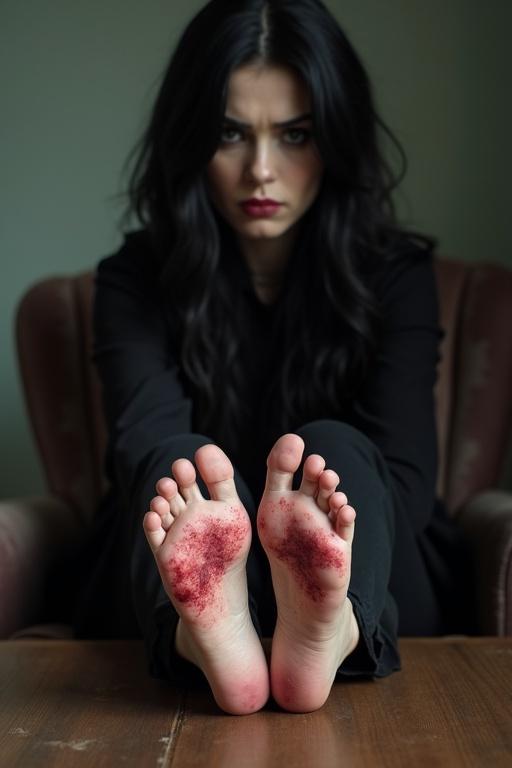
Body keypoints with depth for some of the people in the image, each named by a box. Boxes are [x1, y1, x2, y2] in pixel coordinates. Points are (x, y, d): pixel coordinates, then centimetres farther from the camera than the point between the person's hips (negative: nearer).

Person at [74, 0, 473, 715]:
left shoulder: (396, 273, 1)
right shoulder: (138, 279, 0)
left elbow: (405, 467, -14)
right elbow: (145, 434, -19)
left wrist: (322, 544, -37)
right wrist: (201, 524, -43)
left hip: (365, 590, 0)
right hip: (164, 597, 0)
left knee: (335, 448, -28)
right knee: (194, 469, -28)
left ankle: (326, 631, -57)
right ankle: (206, 634, -58)